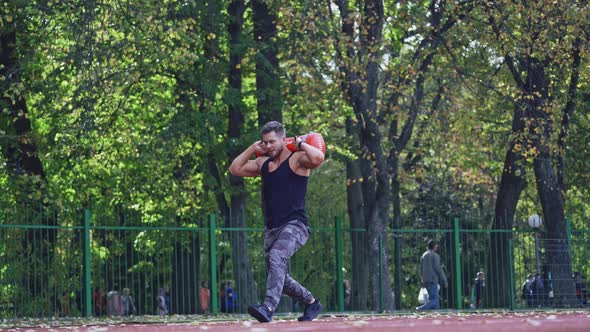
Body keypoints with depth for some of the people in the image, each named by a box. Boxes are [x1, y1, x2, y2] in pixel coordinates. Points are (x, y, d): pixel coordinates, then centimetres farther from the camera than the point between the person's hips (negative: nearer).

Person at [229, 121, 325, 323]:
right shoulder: (263, 163, 16)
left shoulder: (297, 159, -5)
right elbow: (235, 169, 20)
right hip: (271, 228, 8)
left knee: (276, 256, -33)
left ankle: (268, 308, -47)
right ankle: (311, 303, 33)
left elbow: (318, 158, -25)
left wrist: (302, 144, -8)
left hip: (294, 225, -8)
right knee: (279, 277, 12)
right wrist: (253, 149, 15)